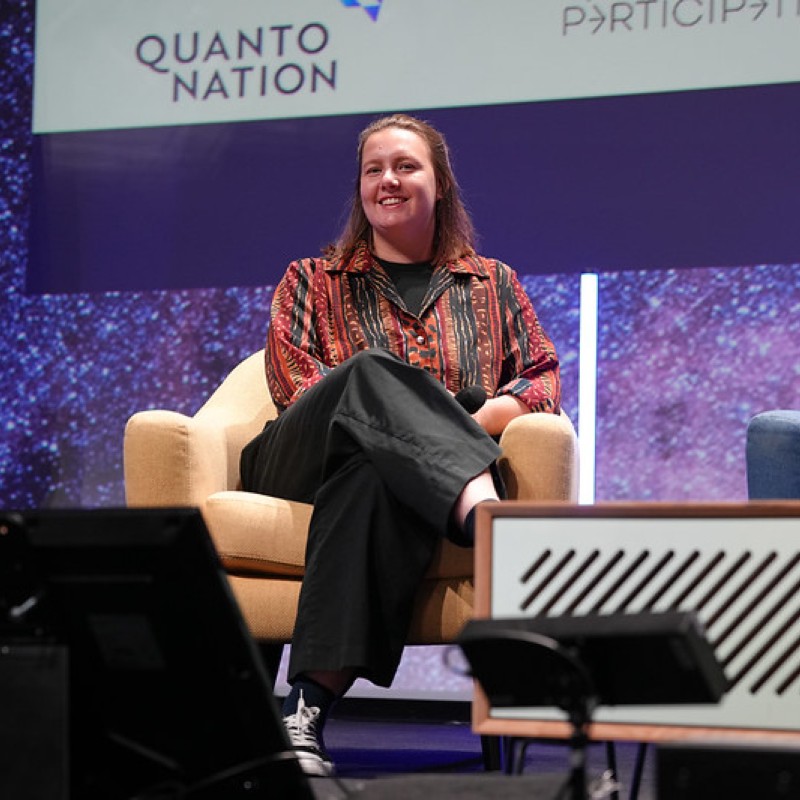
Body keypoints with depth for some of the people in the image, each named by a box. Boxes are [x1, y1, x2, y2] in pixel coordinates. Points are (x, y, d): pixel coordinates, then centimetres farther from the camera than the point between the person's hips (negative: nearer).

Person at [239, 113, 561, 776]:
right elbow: (292, 380, 8)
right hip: (303, 464, 0)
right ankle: (486, 514, -63)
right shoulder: (313, 280, 26)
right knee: (374, 368, -37)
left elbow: (544, 374, 15)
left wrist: (487, 416, -10)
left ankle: (311, 704, -54)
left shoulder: (493, 283, 28)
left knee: (372, 479, -42)